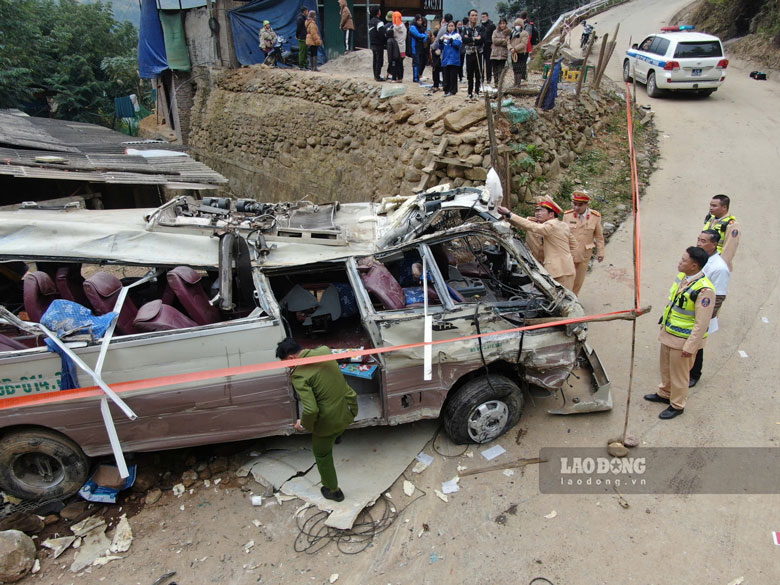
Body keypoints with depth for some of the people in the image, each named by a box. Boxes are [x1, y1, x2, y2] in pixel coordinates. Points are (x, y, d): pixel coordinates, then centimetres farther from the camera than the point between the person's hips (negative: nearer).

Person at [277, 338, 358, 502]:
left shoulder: (299, 376, -25)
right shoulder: (324, 350, -5)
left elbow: (311, 410, -30)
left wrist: (303, 424, -9)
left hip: (330, 419, -6)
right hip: (349, 407, 6)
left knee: (322, 454, 22)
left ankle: (333, 491, 39)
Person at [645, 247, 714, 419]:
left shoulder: (704, 290, -27)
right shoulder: (682, 277, -1)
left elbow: (702, 324, -24)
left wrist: (690, 346, -21)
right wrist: (664, 324, 20)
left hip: (683, 340, -8)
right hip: (668, 333, 8)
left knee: (679, 373, 11)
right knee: (665, 368, 25)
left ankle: (677, 405, 30)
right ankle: (664, 394, 47)